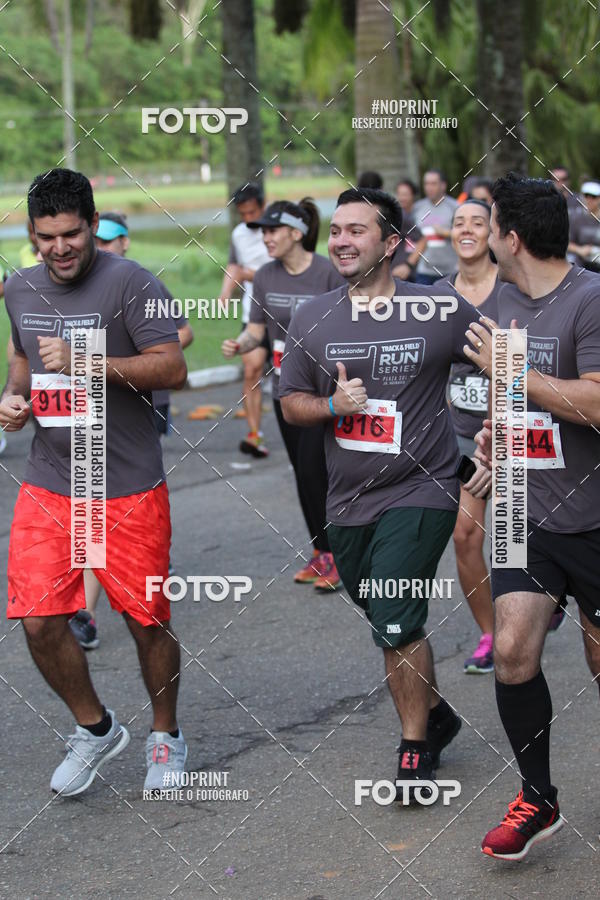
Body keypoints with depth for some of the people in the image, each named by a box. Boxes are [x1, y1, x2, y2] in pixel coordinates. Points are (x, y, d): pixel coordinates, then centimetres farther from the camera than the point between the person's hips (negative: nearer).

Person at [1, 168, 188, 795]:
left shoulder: (128, 283, -11)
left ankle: (166, 737, 28)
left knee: (146, 620, 4)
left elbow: (173, 368, -16)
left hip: (128, 488, -5)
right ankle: (95, 730, 22)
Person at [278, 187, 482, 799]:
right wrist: (333, 405, -13)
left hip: (419, 493, -5)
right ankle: (435, 715, 40)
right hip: (348, 501, 5)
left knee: (397, 625, -16)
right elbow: (291, 402, 8)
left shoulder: (445, 311, -6)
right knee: (393, 630, 17)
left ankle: (416, 750, 0)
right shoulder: (311, 319, 3)